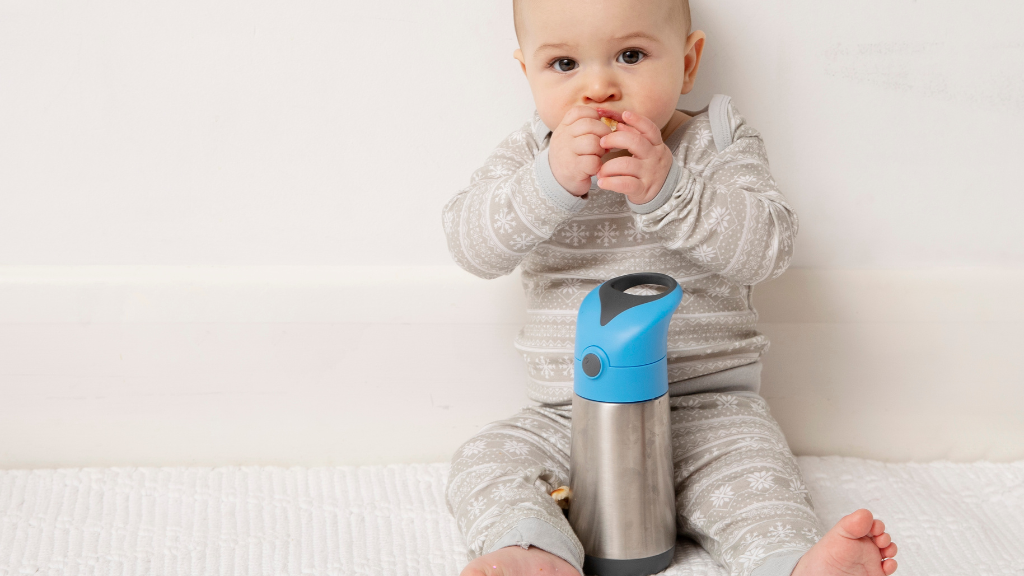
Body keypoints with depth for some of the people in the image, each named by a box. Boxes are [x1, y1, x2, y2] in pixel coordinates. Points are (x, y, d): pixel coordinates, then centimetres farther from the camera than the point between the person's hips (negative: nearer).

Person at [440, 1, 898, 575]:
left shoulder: (717, 141, -1)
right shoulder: (531, 154, 3)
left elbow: (768, 244, -16)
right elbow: (470, 243, -12)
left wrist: (668, 190, -30)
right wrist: (552, 182, -29)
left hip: (707, 402, -2)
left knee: (752, 469, -28)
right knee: (484, 463, -18)